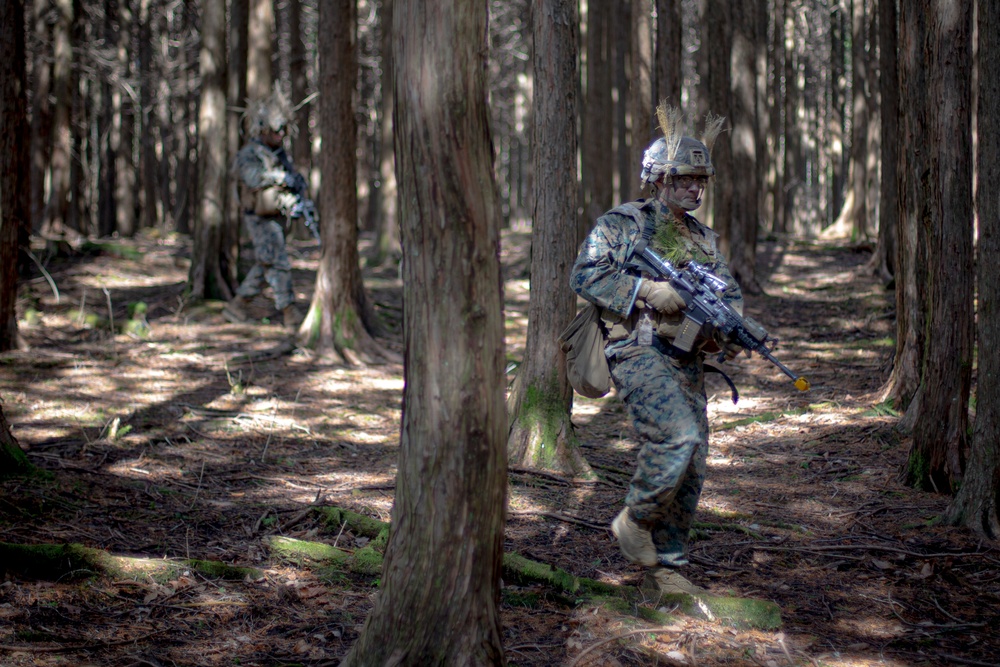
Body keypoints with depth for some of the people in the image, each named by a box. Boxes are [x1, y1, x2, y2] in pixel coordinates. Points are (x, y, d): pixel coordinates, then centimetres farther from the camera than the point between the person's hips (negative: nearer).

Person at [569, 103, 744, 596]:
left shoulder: (701, 238, 18)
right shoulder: (620, 224, -1)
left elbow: (729, 291, 17)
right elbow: (585, 276, -11)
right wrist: (646, 291, -20)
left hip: (687, 362, 7)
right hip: (639, 354, -7)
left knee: (690, 471, 3)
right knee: (679, 437, -27)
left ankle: (665, 568, 13)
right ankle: (635, 521, -6)